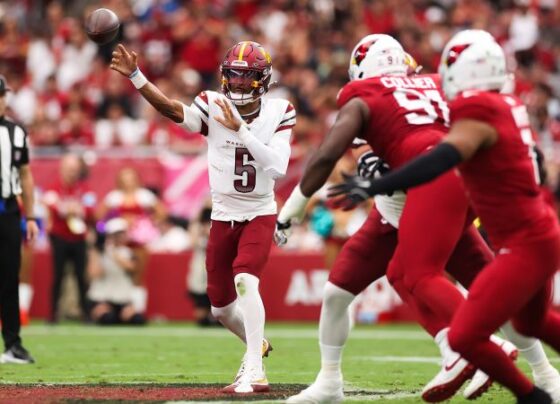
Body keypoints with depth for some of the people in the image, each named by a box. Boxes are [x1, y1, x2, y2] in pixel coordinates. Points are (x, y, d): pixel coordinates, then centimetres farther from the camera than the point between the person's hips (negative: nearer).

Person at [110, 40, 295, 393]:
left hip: (260, 215, -3)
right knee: (221, 307, 12)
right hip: (223, 216, 3)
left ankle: (254, 371, -25)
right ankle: (256, 345, 42)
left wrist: (240, 129, -30)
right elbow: (171, 108, -27)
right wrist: (135, 75, -41)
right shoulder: (214, 106, -9)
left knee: (245, 282, -26)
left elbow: (278, 167, -24)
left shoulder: (278, 113, -10)